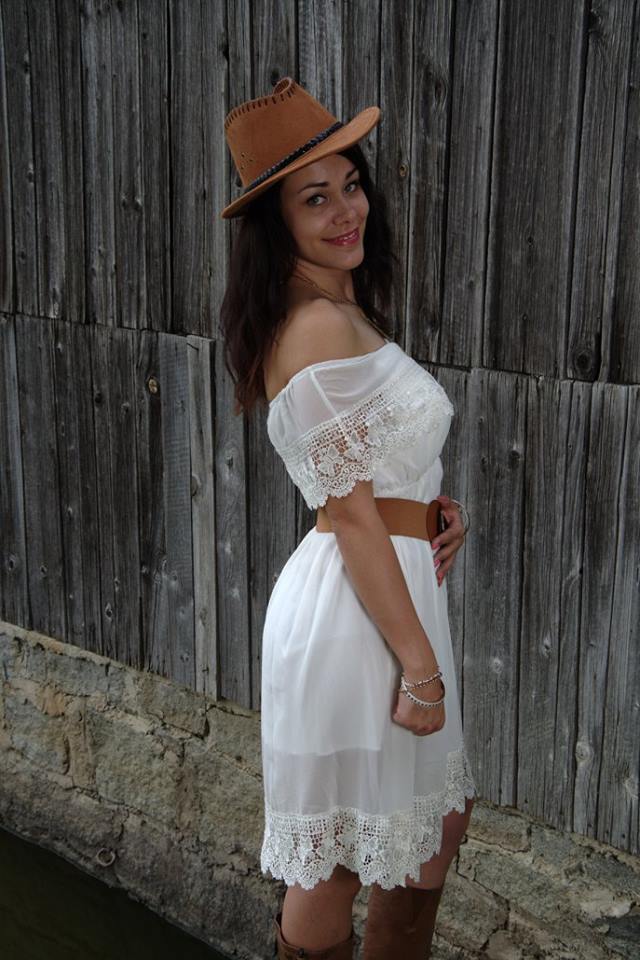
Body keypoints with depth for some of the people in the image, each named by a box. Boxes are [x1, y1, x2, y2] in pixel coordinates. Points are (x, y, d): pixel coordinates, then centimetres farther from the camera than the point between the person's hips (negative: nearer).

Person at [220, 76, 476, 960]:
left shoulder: (342, 314, 13)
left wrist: (436, 504, 3)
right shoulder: (322, 326, -18)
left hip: (391, 591, 10)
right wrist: (422, 666, -17)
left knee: (438, 822, 22)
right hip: (358, 610, -10)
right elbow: (355, 517, -20)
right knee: (338, 866, 8)